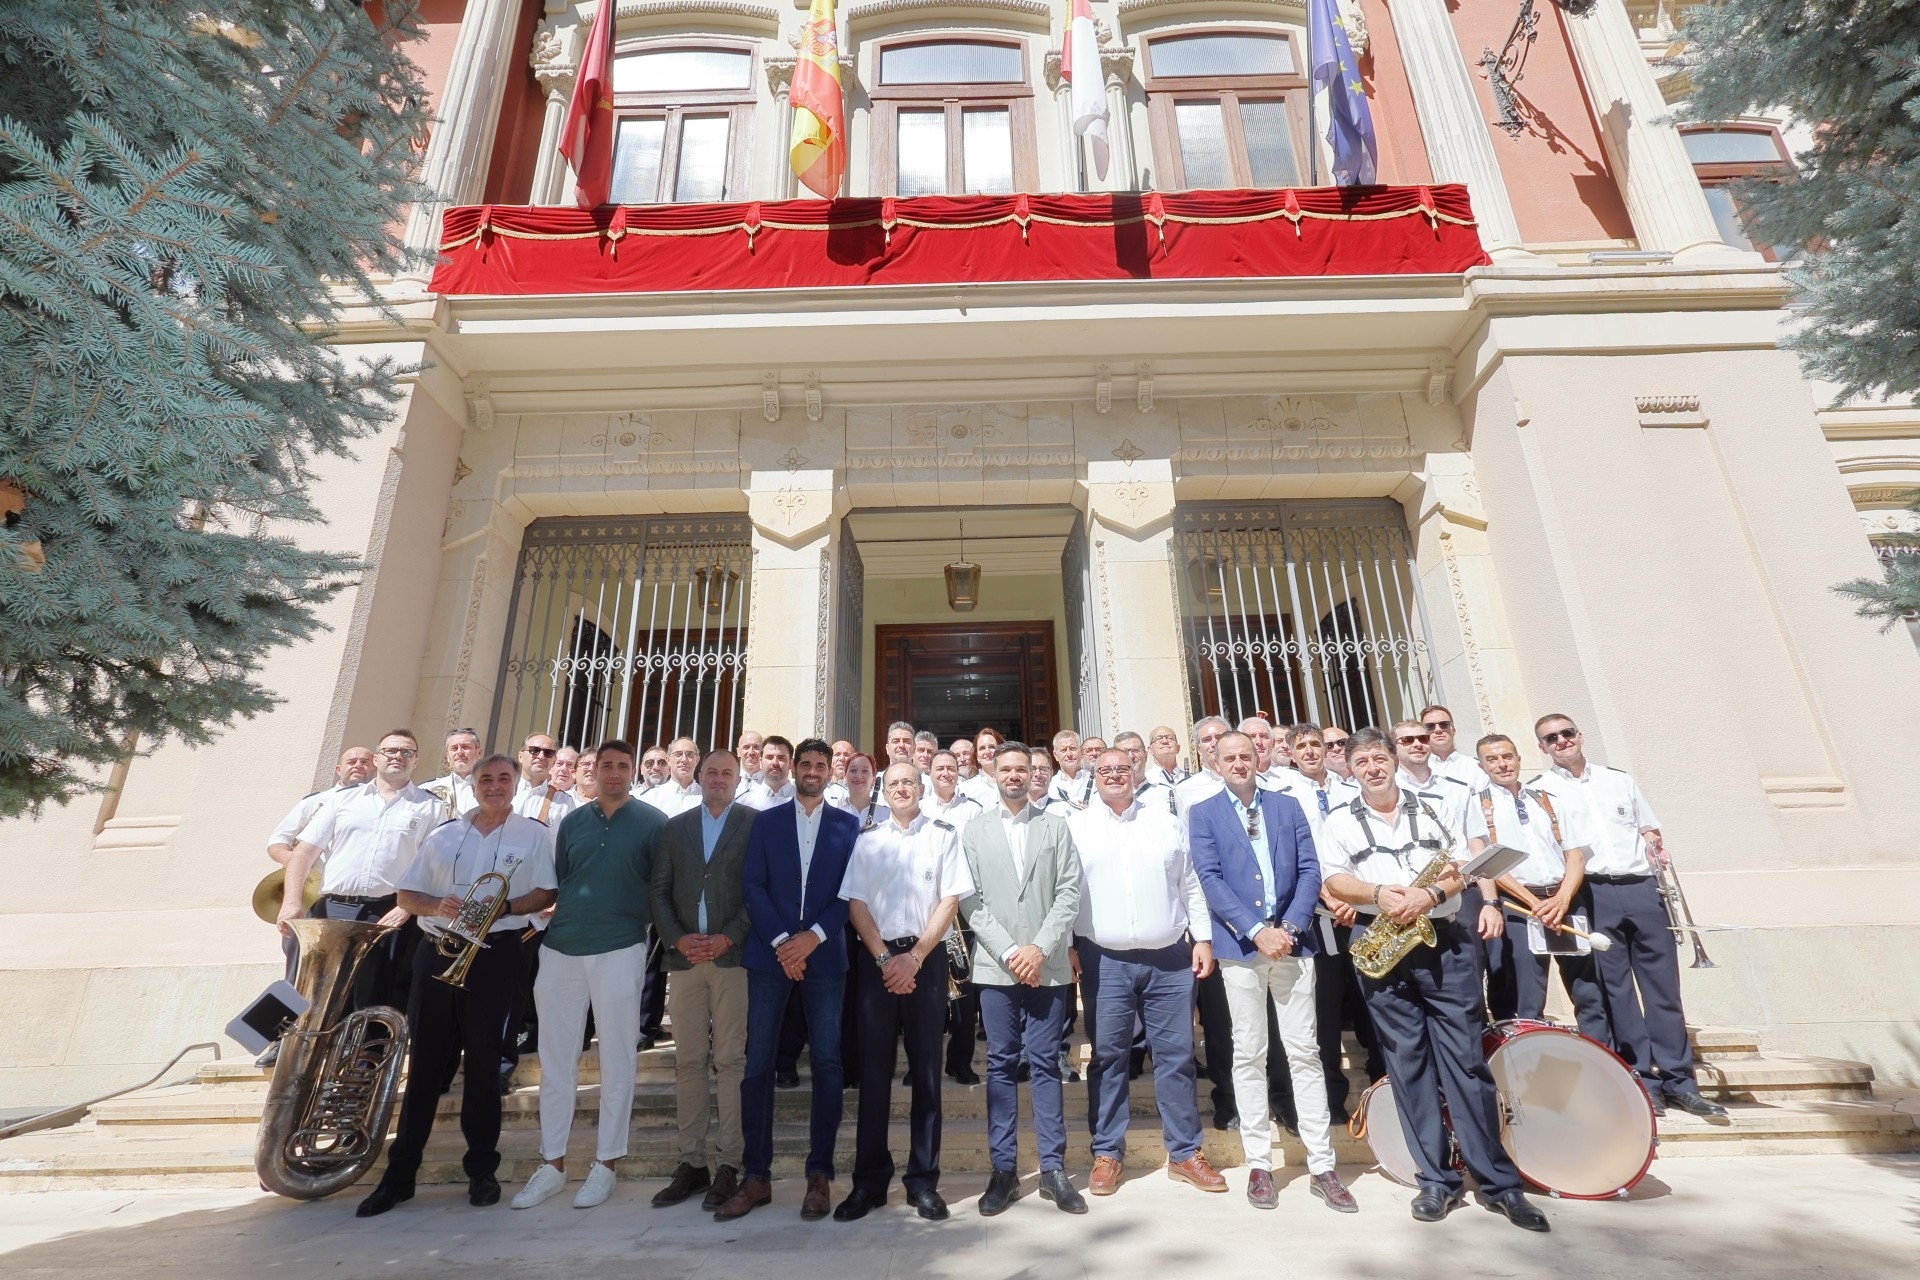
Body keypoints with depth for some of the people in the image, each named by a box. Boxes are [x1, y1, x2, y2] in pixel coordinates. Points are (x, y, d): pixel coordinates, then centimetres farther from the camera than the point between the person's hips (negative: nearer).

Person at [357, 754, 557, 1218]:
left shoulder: (533, 834, 1)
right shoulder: (443, 834, 11)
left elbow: (546, 894, -3)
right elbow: (405, 894, 10)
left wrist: (505, 907, -19)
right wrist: (437, 905, -10)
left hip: (495, 955, -3)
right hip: (436, 951, 3)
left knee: (483, 1063, 5)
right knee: (424, 1063, 8)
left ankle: (481, 1170, 18)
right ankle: (400, 1172, 20)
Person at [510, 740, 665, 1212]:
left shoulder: (652, 823, -2)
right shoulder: (572, 822, 10)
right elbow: (554, 884, 17)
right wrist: (544, 925, 8)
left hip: (619, 951, -4)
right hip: (560, 950, 4)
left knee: (615, 1059, 4)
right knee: (555, 1058, 10)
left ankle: (605, 1163, 18)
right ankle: (552, 1164, 24)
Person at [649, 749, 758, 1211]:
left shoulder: (755, 824, 2)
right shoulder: (674, 827, 14)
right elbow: (660, 891, 9)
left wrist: (728, 938, -13)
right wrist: (678, 938, -5)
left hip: (733, 955, -3)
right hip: (685, 958, 4)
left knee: (730, 1061, 0)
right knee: (688, 1062, 8)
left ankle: (728, 1164, 8)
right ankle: (691, 1163, 18)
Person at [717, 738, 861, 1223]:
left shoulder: (847, 825, 7)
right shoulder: (766, 821, 9)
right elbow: (752, 884, 0)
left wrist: (813, 937, -12)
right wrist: (781, 941, -11)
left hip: (824, 954, 0)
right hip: (770, 953, 1)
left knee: (826, 1063, 2)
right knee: (758, 1062, 2)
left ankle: (820, 1175, 14)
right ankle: (756, 1176, 13)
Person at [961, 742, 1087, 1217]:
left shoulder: (1055, 827, 8)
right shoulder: (974, 832, 7)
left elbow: (1069, 893, 1)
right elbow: (970, 901, 1)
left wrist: (1040, 948, -9)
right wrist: (1008, 952, -8)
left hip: (1048, 965, 0)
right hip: (995, 965, 0)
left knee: (1045, 1064, 5)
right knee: (1001, 1065, 6)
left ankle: (1053, 1169, 15)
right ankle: (1003, 1170, 16)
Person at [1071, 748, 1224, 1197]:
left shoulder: (1166, 824, 8)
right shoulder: (1075, 827, 1)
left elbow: (1191, 886, 10)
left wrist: (1203, 938, 4)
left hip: (1170, 959, 2)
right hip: (1105, 962, -1)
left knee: (1177, 1056, 8)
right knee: (1108, 1057, 7)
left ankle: (1184, 1153, 23)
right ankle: (1107, 1153, 21)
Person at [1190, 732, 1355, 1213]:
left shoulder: (1288, 806, 10)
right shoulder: (1203, 814, 3)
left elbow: (1310, 870, 4)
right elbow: (1210, 880, -6)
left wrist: (1290, 928, -9)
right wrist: (1257, 931, -14)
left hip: (1291, 941, 2)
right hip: (1240, 945, -1)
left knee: (1305, 1053, 5)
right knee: (1249, 1056, 6)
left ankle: (1322, 1167, 14)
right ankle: (1259, 1164, 16)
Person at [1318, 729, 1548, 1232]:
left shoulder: (1430, 809, 11)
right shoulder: (1341, 821, 7)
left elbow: (1462, 866, 5)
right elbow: (1334, 879, 0)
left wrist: (1432, 893, -14)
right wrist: (1377, 893, -18)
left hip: (1445, 943, 0)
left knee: (1466, 1058, 1)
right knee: (1408, 1062, 4)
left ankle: (1499, 1180, 12)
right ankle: (1437, 1180, 15)